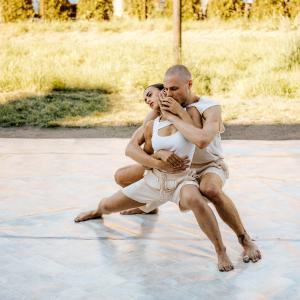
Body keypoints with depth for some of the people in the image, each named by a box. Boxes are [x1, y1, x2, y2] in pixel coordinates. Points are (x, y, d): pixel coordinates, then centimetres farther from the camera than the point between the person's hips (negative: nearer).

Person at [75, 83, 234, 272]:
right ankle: (97, 212, 59)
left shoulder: (189, 114, -9)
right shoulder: (151, 126, 2)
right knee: (106, 206, 17)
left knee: (194, 200, -43)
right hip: (153, 180, 5)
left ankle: (221, 251, -25)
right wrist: (159, 154, -13)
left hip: (182, 180, -5)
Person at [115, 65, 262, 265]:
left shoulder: (211, 108, -28)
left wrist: (174, 117, -38)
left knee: (210, 190, -43)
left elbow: (202, 141, -50)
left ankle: (245, 239, -21)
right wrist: (157, 163, -38)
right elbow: (131, 147, -20)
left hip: (210, 166, -5)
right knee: (121, 177, 2)